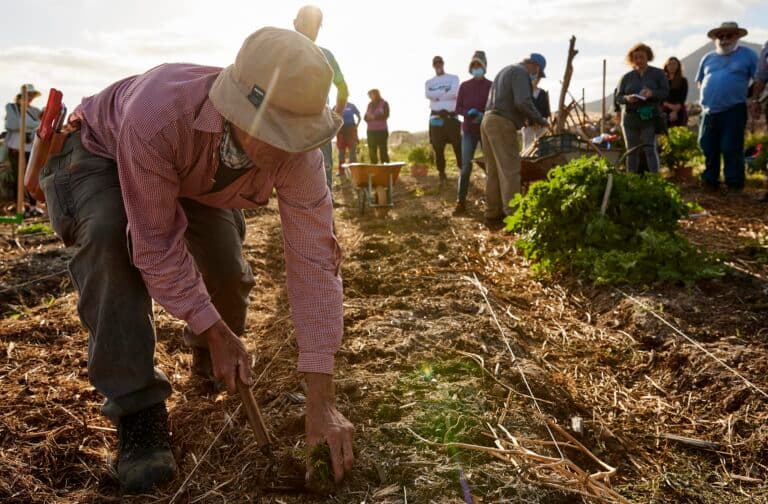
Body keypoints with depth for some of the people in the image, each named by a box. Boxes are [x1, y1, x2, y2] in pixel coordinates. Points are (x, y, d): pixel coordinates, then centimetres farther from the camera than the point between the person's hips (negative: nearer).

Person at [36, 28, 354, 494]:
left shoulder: (295, 146, -34)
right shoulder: (158, 113, -46)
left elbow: (314, 258, -34)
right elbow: (157, 241, -36)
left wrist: (322, 400, -36)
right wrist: (215, 333, -32)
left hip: (197, 177, 4)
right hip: (101, 152, -3)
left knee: (228, 264, -10)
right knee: (108, 234, -35)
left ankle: (215, 364, 27)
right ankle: (136, 404, -21)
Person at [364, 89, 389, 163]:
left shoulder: (384, 104, 2)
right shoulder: (370, 105, 14)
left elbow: (386, 115, -11)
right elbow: (365, 117, 12)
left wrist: (374, 117, -16)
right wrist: (368, 117, -11)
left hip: (382, 131, -5)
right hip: (371, 131, 5)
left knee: (383, 150, -5)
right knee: (372, 151, 3)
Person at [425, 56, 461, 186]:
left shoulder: (453, 78, 11)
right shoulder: (429, 82, 17)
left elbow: (455, 93, -10)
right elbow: (428, 94, -6)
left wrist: (437, 96, -5)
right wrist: (445, 91, -10)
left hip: (451, 116, -2)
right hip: (436, 118, 2)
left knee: (458, 146, -6)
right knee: (438, 148, 0)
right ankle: (442, 175, 8)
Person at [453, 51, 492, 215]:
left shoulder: (490, 86, -1)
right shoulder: (464, 86, 4)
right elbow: (458, 108, 4)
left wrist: (483, 116, -20)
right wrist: (468, 113, -16)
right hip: (468, 131, 1)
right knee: (465, 166, -6)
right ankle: (461, 202, -3)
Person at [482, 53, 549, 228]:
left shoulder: (506, 70, 26)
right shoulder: (521, 73, -5)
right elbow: (523, 102, -19)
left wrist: (521, 119, 27)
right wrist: (539, 119, -7)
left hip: (488, 120, 10)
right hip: (502, 124, -10)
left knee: (493, 171, 10)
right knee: (510, 170, -11)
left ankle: (493, 214, 13)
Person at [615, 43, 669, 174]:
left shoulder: (658, 73, 7)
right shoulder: (626, 77, 11)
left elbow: (666, 92, 0)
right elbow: (618, 97, 6)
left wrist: (652, 93, -20)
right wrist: (627, 98, -17)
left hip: (650, 118, -2)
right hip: (630, 118, 2)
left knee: (650, 149, -12)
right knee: (632, 151, 3)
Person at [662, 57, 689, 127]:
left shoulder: (683, 80, 9)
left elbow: (683, 98, 0)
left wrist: (675, 111, -15)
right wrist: (669, 105, -18)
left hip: (679, 113, 0)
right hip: (665, 112, 0)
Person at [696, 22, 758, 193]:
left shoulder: (747, 54, 3)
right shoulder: (708, 58, 15)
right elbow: (700, 81, 23)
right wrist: (710, 94, 11)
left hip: (733, 111, -5)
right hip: (709, 111, 5)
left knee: (731, 149, -6)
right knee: (708, 148, 8)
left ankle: (734, 185, 1)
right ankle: (710, 182, 19)